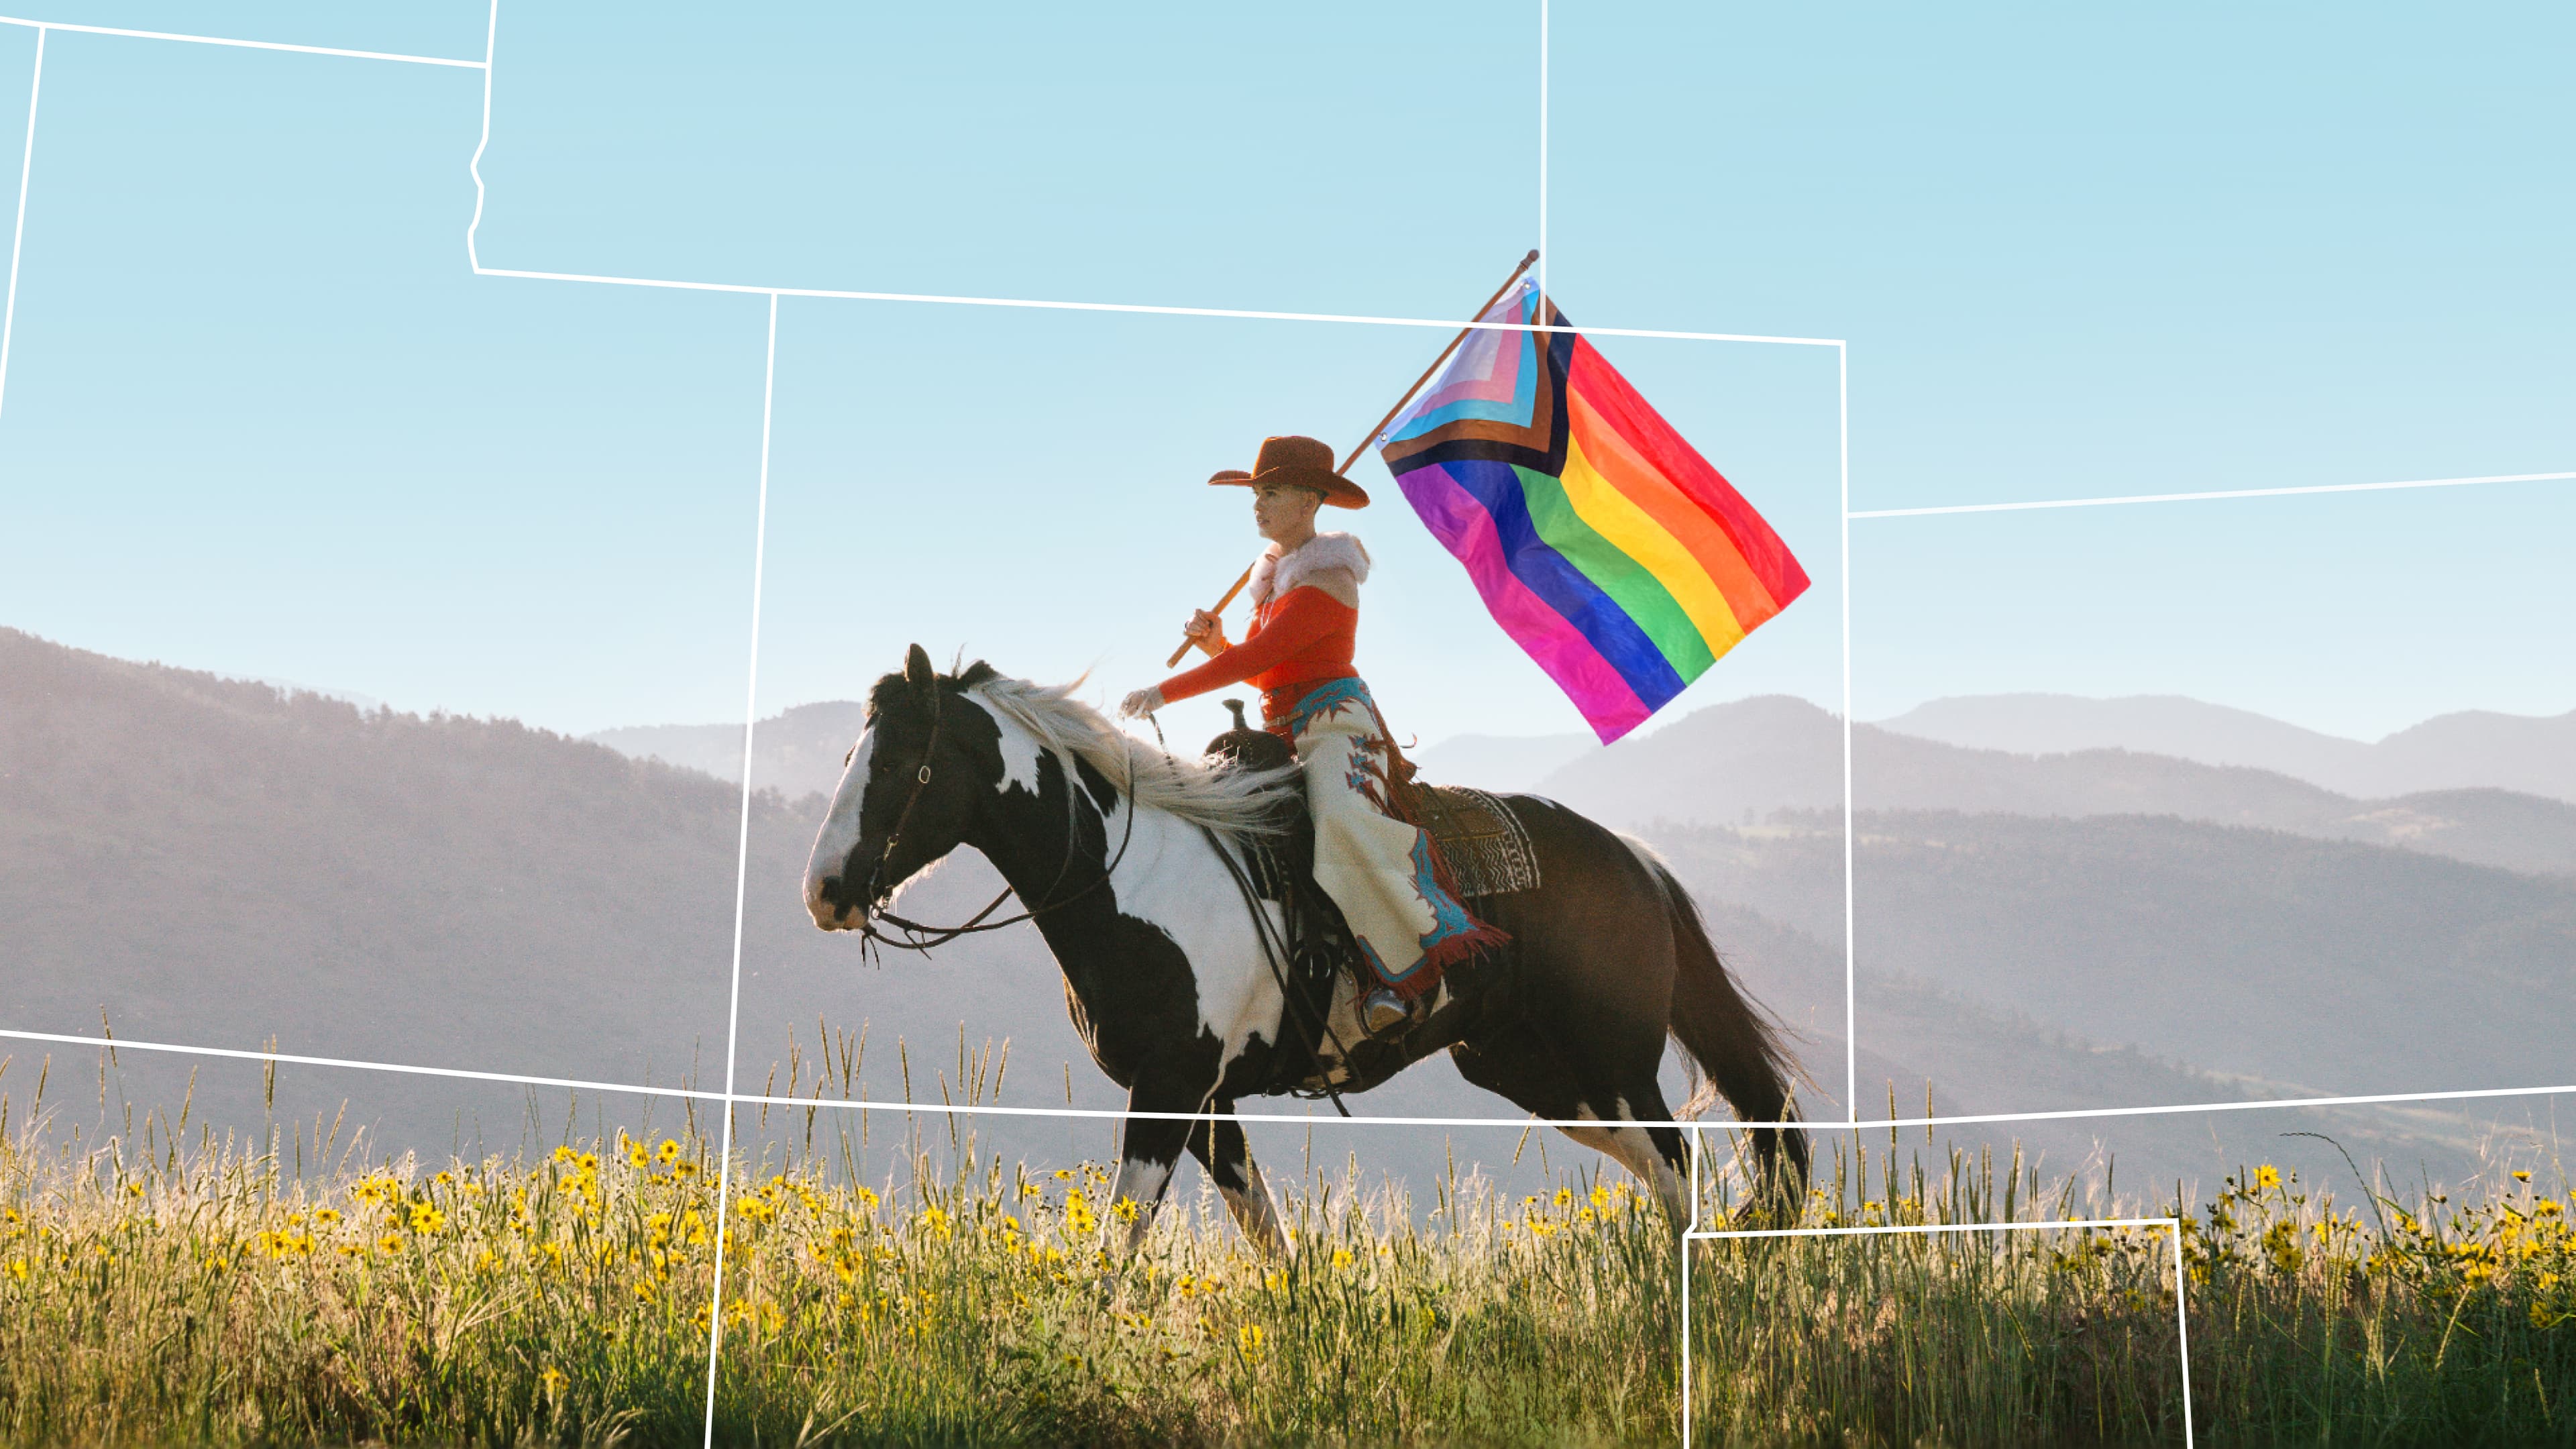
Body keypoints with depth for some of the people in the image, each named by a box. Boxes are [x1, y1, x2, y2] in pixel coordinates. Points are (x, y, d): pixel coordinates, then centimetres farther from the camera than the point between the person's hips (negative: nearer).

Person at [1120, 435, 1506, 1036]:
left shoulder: (1327, 579, -12)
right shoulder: (1273, 575, 16)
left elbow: (1256, 657, -21)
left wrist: (1166, 692, -21)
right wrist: (1213, 640, 2)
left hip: (1336, 725, -10)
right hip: (1281, 734, 10)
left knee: (1344, 821, -37)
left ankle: (1411, 968, -30)